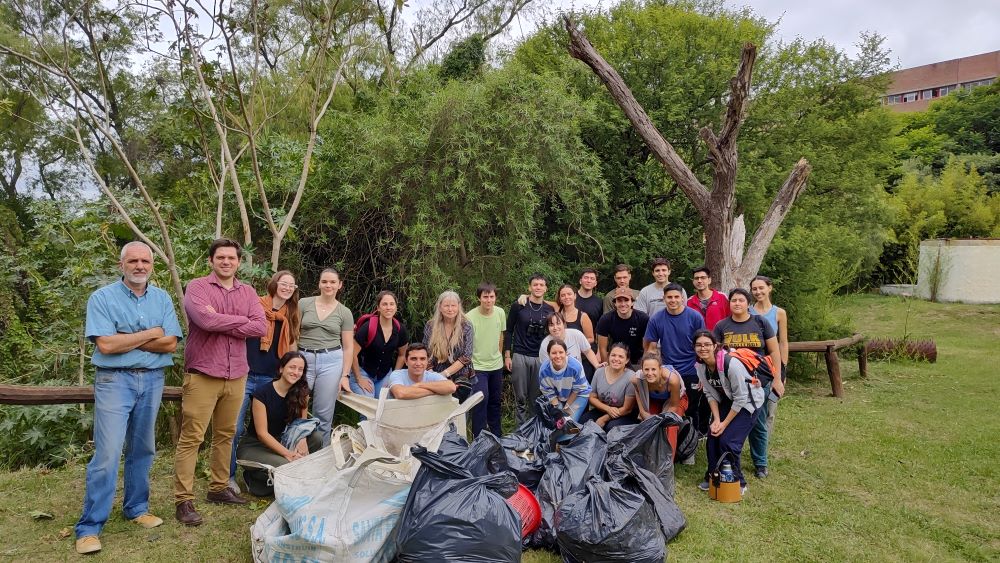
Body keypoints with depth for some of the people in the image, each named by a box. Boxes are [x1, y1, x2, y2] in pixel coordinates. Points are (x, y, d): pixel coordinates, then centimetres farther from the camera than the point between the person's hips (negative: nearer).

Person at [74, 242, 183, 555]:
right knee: (107, 454, -7)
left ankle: (136, 508, 26)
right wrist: (151, 334, -9)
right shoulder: (102, 298, -4)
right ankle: (89, 527, 2)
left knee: (142, 450, 12)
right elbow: (106, 345, -16)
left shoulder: (162, 299, 6)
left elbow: (170, 344, -3)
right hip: (115, 380, -4)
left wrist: (126, 340, -11)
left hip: (152, 380, 4)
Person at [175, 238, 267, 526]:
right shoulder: (196, 287, -3)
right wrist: (241, 320, -8)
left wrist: (221, 324, -11)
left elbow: (261, 327, -3)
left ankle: (219, 488, 27)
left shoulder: (248, 292, 10)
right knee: (191, 438, -2)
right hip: (202, 375, -5)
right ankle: (184, 501, 4)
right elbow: (205, 319, -21)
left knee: (225, 435, 14)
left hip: (236, 376, 5)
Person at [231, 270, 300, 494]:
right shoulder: (255, 306, -3)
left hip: (271, 379, 4)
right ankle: (229, 475, 10)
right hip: (246, 375, -4)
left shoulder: (290, 316, 10)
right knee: (235, 428, -4)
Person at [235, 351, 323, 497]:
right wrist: (288, 453, -27)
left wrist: (302, 439, -24)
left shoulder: (301, 392, -4)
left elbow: (302, 423, 0)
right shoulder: (262, 393, -19)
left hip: (281, 441, 5)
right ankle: (253, 478, -2)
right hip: (253, 447, -5)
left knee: (317, 438, -21)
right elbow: (262, 433, -18)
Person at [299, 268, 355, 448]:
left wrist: (345, 375, -1)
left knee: (324, 415, 5)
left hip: (331, 361, 0)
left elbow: (348, 347, 6)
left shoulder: (345, 312, 5)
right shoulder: (304, 304, 4)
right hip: (303, 359, 0)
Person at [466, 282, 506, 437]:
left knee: (495, 400, 16)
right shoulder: (470, 317, -20)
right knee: (482, 399, -13)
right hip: (478, 366, -5)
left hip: (496, 365, 5)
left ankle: (496, 433, 33)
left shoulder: (500, 313, -4)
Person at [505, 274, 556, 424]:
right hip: (520, 356, -2)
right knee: (520, 397, 3)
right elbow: (509, 331, 2)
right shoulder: (518, 306, -2)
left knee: (536, 398, 5)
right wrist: (507, 356, -2)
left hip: (541, 358, 2)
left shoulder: (550, 310, 5)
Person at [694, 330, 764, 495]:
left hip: (747, 401, -6)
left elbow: (741, 399, -24)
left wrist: (724, 424, -18)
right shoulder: (701, 366, -12)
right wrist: (716, 420, -11)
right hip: (726, 401, 6)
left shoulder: (731, 364, -32)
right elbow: (711, 394, -1)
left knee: (727, 440, -15)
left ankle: (737, 483, 5)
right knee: (712, 436, -5)